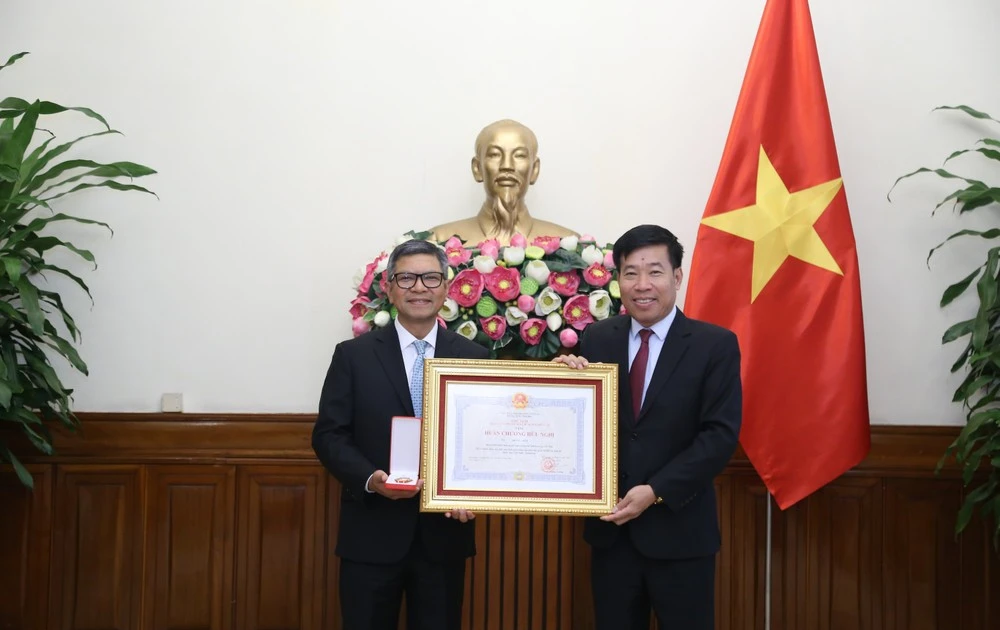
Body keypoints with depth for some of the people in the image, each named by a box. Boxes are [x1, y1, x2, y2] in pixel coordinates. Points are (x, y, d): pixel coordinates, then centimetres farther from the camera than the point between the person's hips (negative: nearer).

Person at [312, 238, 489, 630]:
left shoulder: (474, 358, 4)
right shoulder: (354, 355, 1)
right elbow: (328, 435, -1)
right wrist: (370, 478, -18)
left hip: (444, 534, 1)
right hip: (372, 534, -1)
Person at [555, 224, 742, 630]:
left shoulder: (715, 345, -5)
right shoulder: (596, 340, 4)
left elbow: (721, 435, -11)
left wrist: (657, 492, -18)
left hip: (679, 529, -3)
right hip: (610, 526, 3)